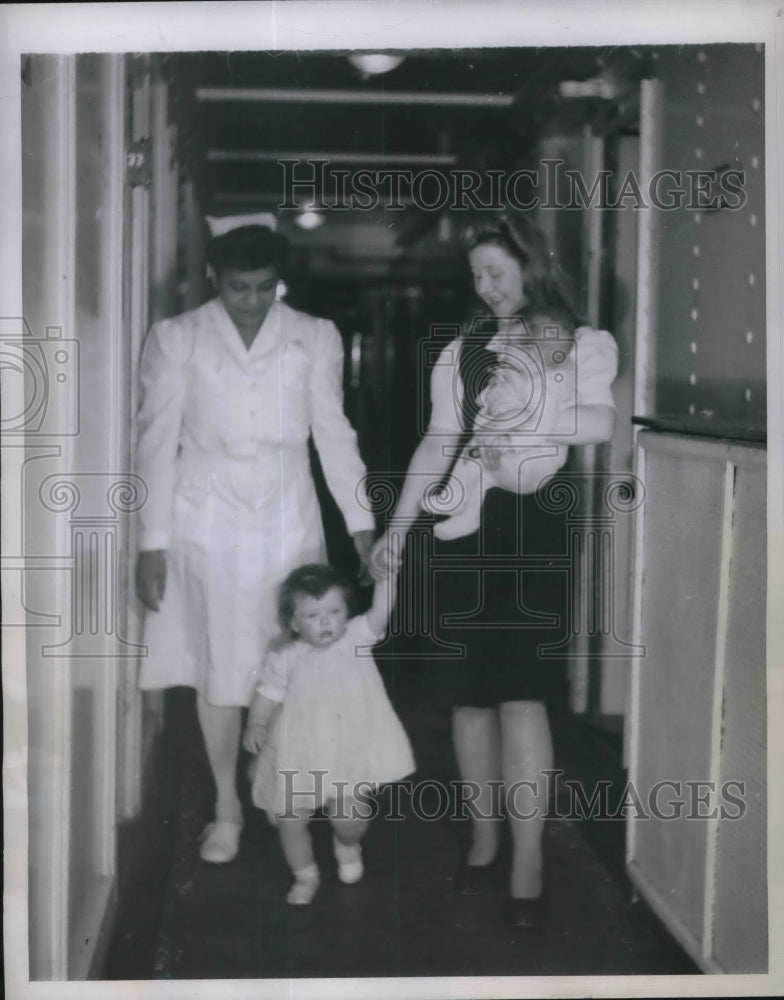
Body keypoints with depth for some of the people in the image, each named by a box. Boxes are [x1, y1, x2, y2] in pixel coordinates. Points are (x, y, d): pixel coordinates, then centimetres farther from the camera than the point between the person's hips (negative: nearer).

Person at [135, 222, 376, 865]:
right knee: (220, 666, 2)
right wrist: (153, 542, -3)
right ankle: (227, 808, 15)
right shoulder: (177, 339, 1)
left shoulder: (315, 337, 5)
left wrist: (361, 522, 0)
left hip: (287, 520, 1)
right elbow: (157, 442, 1)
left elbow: (334, 433, 6)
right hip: (208, 521, -1)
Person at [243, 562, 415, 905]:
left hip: (349, 754, -1)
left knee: (351, 819, -3)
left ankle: (347, 846, 36)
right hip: (298, 757, 1)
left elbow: (380, 613, -18)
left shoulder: (356, 638, -4)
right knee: (289, 820, 6)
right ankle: (305, 875, 34)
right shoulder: (286, 660, -4)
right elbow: (268, 694, 0)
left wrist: (384, 576, -30)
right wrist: (255, 725, -16)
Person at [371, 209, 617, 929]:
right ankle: (484, 838, 18)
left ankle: (529, 860, -2)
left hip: (532, 526, -3)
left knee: (520, 690, -9)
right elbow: (438, 442, 11)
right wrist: (396, 527, 5)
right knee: (470, 690, 5)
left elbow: (600, 423, -11)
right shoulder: (463, 348, 15)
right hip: (463, 525, 3)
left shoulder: (582, 343, 6)